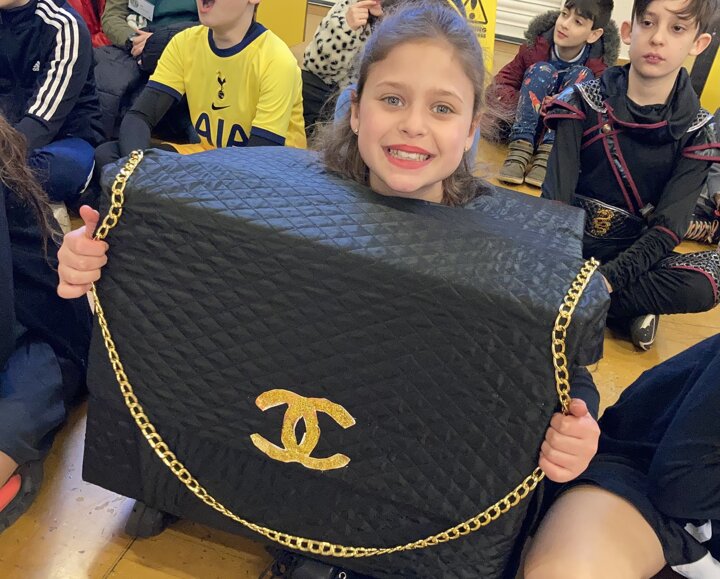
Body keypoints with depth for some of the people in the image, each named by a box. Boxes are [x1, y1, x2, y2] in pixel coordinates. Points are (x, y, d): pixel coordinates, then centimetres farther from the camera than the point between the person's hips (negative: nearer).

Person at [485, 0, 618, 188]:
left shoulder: (598, 68, -9)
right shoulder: (536, 48, -7)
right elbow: (500, 84, -5)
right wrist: (520, 105, -27)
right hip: (530, 128, 0)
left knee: (582, 75, -22)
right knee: (542, 70, -22)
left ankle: (549, 152, -38)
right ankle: (520, 147, -37)